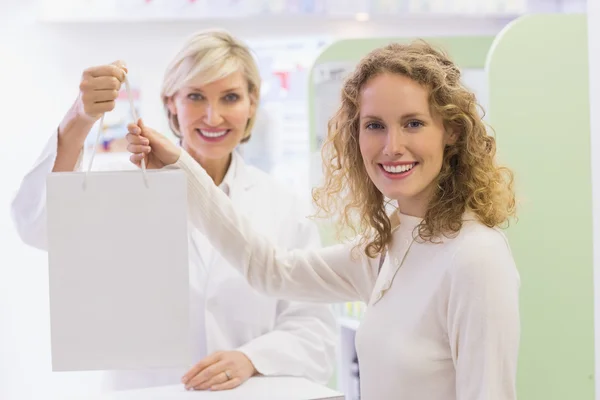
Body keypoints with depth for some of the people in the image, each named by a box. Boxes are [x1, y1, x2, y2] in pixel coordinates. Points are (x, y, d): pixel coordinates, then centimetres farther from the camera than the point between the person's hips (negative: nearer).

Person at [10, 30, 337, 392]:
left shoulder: (284, 208, 7)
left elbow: (313, 330, 4)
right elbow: (39, 223, -15)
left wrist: (250, 360, -14)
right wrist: (79, 120, -30)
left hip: (250, 394, 1)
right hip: (141, 392, -1)